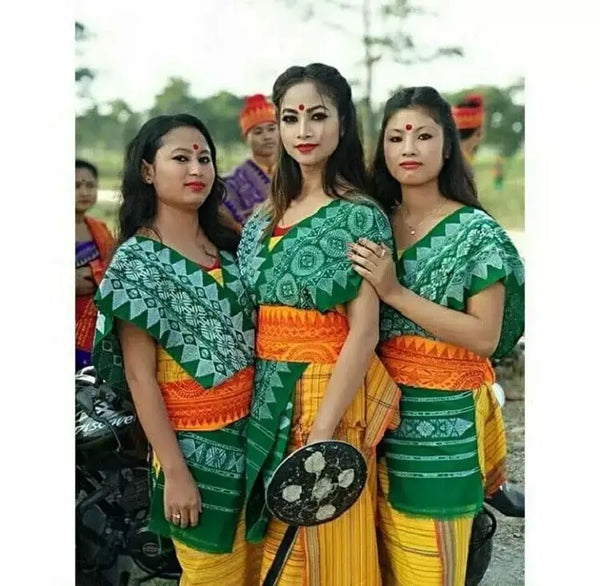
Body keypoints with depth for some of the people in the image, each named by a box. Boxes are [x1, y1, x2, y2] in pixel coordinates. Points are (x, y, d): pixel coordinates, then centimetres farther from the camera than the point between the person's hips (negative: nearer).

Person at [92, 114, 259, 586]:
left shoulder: (227, 245, 8)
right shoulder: (137, 259, -10)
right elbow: (139, 375, -13)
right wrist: (174, 471, -16)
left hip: (253, 430, 6)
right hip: (196, 444, -6)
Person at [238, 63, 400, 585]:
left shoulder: (359, 215, -10)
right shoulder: (267, 215, 10)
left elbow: (364, 334, -16)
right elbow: (252, 316, 13)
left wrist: (321, 435, -21)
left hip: (329, 392, -6)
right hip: (267, 395, 6)